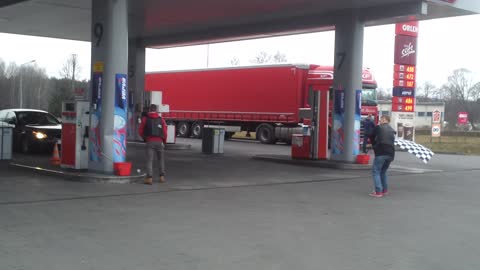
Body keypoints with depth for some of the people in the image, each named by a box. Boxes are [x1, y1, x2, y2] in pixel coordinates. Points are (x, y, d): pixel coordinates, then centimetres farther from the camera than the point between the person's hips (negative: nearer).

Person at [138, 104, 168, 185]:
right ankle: (162, 176, 15)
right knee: (161, 159, 15)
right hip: (159, 142, 2)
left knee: (149, 160, -3)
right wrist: (164, 142, 16)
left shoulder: (145, 119, 3)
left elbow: (140, 131, 3)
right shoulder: (161, 119, 5)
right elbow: (164, 132, 1)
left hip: (150, 142, -1)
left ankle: (149, 178, -12)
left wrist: (145, 138, 22)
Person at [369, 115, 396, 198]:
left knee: (376, 171, -1)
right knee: (383, 171, 22)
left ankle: (378, 191, -11)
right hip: (390, 153, 6)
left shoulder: (378, 127, 4)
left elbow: (372, 138, 12)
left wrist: (375, 146, 27)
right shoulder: (392, 130, 20)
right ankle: (385, 190, 22)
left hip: (381, 152, -6)